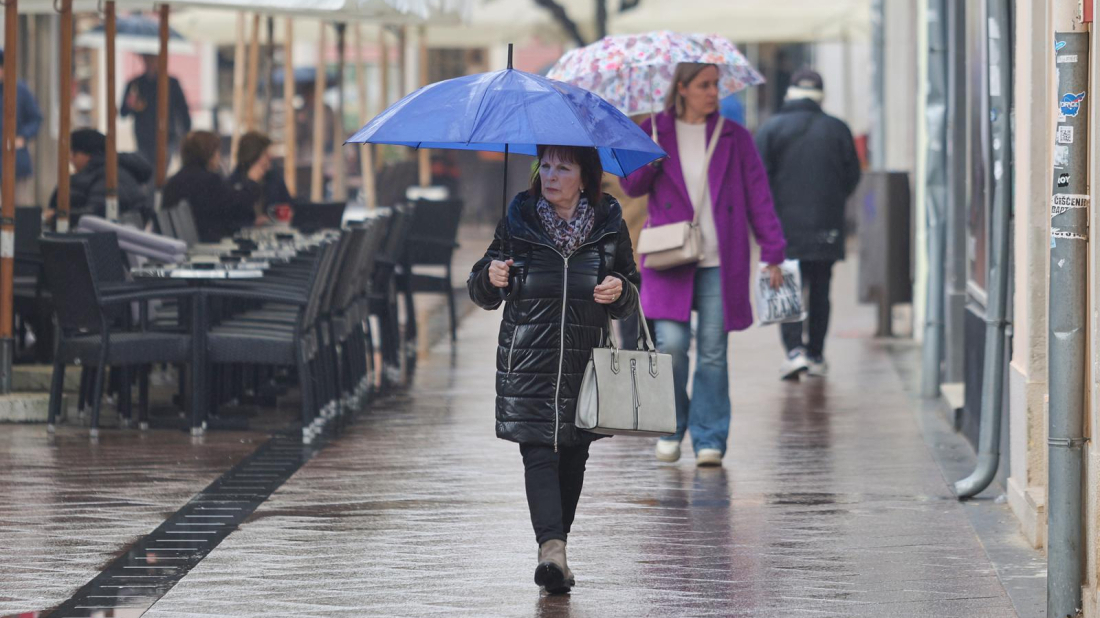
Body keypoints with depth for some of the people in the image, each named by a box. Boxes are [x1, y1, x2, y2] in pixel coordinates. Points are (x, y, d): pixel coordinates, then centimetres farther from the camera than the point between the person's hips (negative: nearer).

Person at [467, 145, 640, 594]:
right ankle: (551, 549, -26)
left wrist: (619, 292, -9)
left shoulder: (609, 225, 5)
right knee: (539, 452, -14)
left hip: (585, 361, 2)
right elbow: (481, 295, 10)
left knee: (573, 457, 7)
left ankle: (556, 550, 20)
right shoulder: (518, 221, 3)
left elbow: (631, 298, 13)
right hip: (527, 362, -2)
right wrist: (489, 278, -13)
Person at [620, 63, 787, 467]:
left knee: (713, 352, -1)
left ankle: (709, 440, 7)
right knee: (672, 344, -12)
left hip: (720, 262, 1)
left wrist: (772, 254, 2)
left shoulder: (734, 137, 7)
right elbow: (632, 186, 5)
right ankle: (672, 428, 10)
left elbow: (758, 196, 7)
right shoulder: (656, 132, 7)